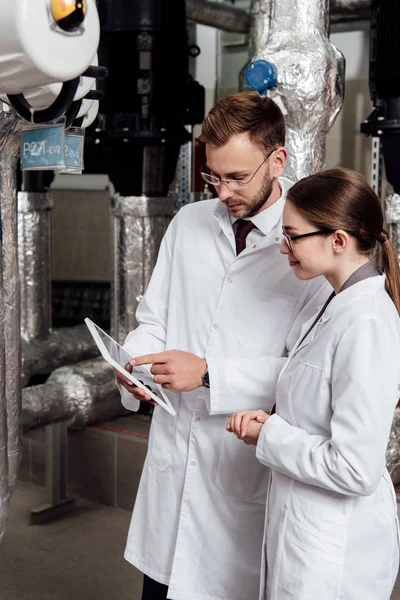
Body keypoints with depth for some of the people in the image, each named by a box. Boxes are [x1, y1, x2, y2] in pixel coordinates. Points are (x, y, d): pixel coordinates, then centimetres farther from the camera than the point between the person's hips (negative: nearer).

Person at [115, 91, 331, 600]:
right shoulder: (188, 224, 5)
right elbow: (153, 317, 11)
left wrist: (210, 373, -21)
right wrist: (136, 362, -9)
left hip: (249, 461, -4)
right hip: (173, 446, 5)